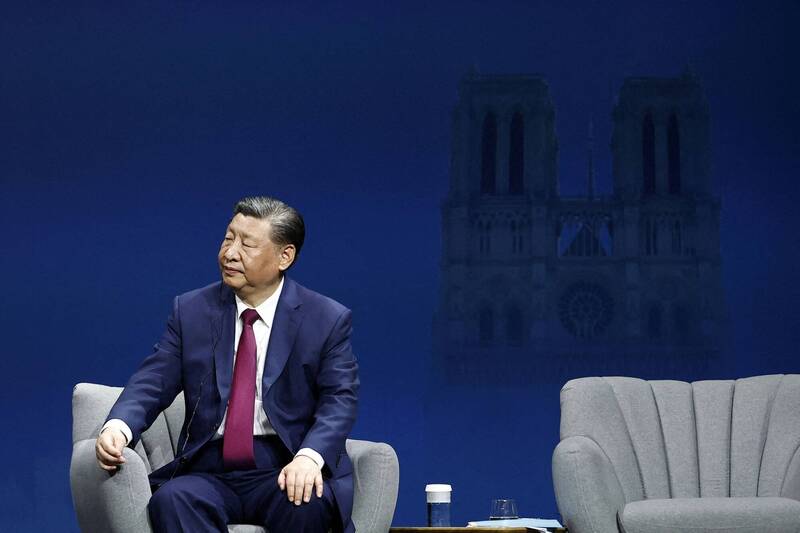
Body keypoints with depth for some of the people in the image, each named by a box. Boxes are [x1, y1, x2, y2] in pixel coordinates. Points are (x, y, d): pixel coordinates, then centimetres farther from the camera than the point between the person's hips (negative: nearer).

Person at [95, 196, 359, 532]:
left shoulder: (329, 320, 3)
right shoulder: (191, 311, 9)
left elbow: (340, 398, -5)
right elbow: (153, 382, 3)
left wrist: (310, 456, -24)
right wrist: (118, 426, -19)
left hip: (285, 471, -2)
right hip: (209, 473, 2)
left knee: (308, 504, -36)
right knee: (171, 500, -31)